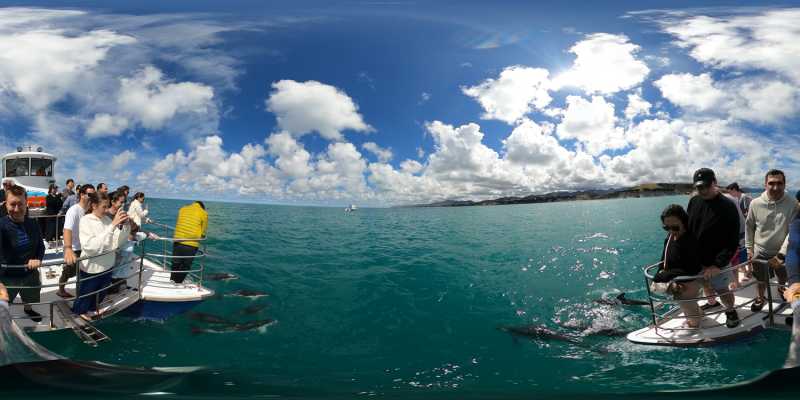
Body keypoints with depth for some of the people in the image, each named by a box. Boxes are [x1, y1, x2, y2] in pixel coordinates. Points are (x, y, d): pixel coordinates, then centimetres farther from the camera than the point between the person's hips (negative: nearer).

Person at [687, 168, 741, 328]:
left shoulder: (728, 207, -17)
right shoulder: (694, 201, -2)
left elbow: (733, 242, -18)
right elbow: (686, 227, 10)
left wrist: (718, 265, -23)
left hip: (717, 261, -4)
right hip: (696, 259, 4)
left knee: (722, 290, 7)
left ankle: (730, 311, 34)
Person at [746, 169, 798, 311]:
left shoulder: (792, 204, -20)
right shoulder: (755, 203, -16)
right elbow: (749, 226, -2)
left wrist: (782, 254, -26)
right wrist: (749, 249, 1)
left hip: (781, 252, 0)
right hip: (760, 251, 0)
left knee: (783, 278, 25)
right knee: (762, 280, 19)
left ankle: (782, 291, 56)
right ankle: (761, 298, 46)